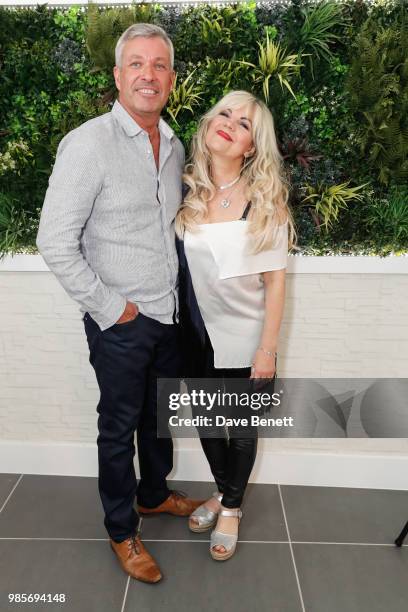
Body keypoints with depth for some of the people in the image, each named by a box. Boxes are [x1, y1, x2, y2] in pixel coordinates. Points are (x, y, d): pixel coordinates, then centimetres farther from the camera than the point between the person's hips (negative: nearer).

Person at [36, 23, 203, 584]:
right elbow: (55, 242, -18)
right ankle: (122, 530, 33)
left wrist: (179, 290, 8)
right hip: (120, 324, -6)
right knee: (120, 427, 11)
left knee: (161, 415, 22)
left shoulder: (174, 147, 7)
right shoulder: (88, 143, -15)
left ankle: (154, 493, 47)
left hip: (171, 314, 7)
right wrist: (109, 307, -16)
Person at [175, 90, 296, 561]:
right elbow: (174, 263, 3)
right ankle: (222, 490, 49)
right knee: (206, 421, 20)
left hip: (245, 339, -3)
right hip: (197, 336, 4)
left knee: (242, 427, 15)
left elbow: (275, 281, -11)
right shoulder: (185, 191, -4)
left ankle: (231, 507, 42)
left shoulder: (266, 200, -13)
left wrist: (267, 349, -12)